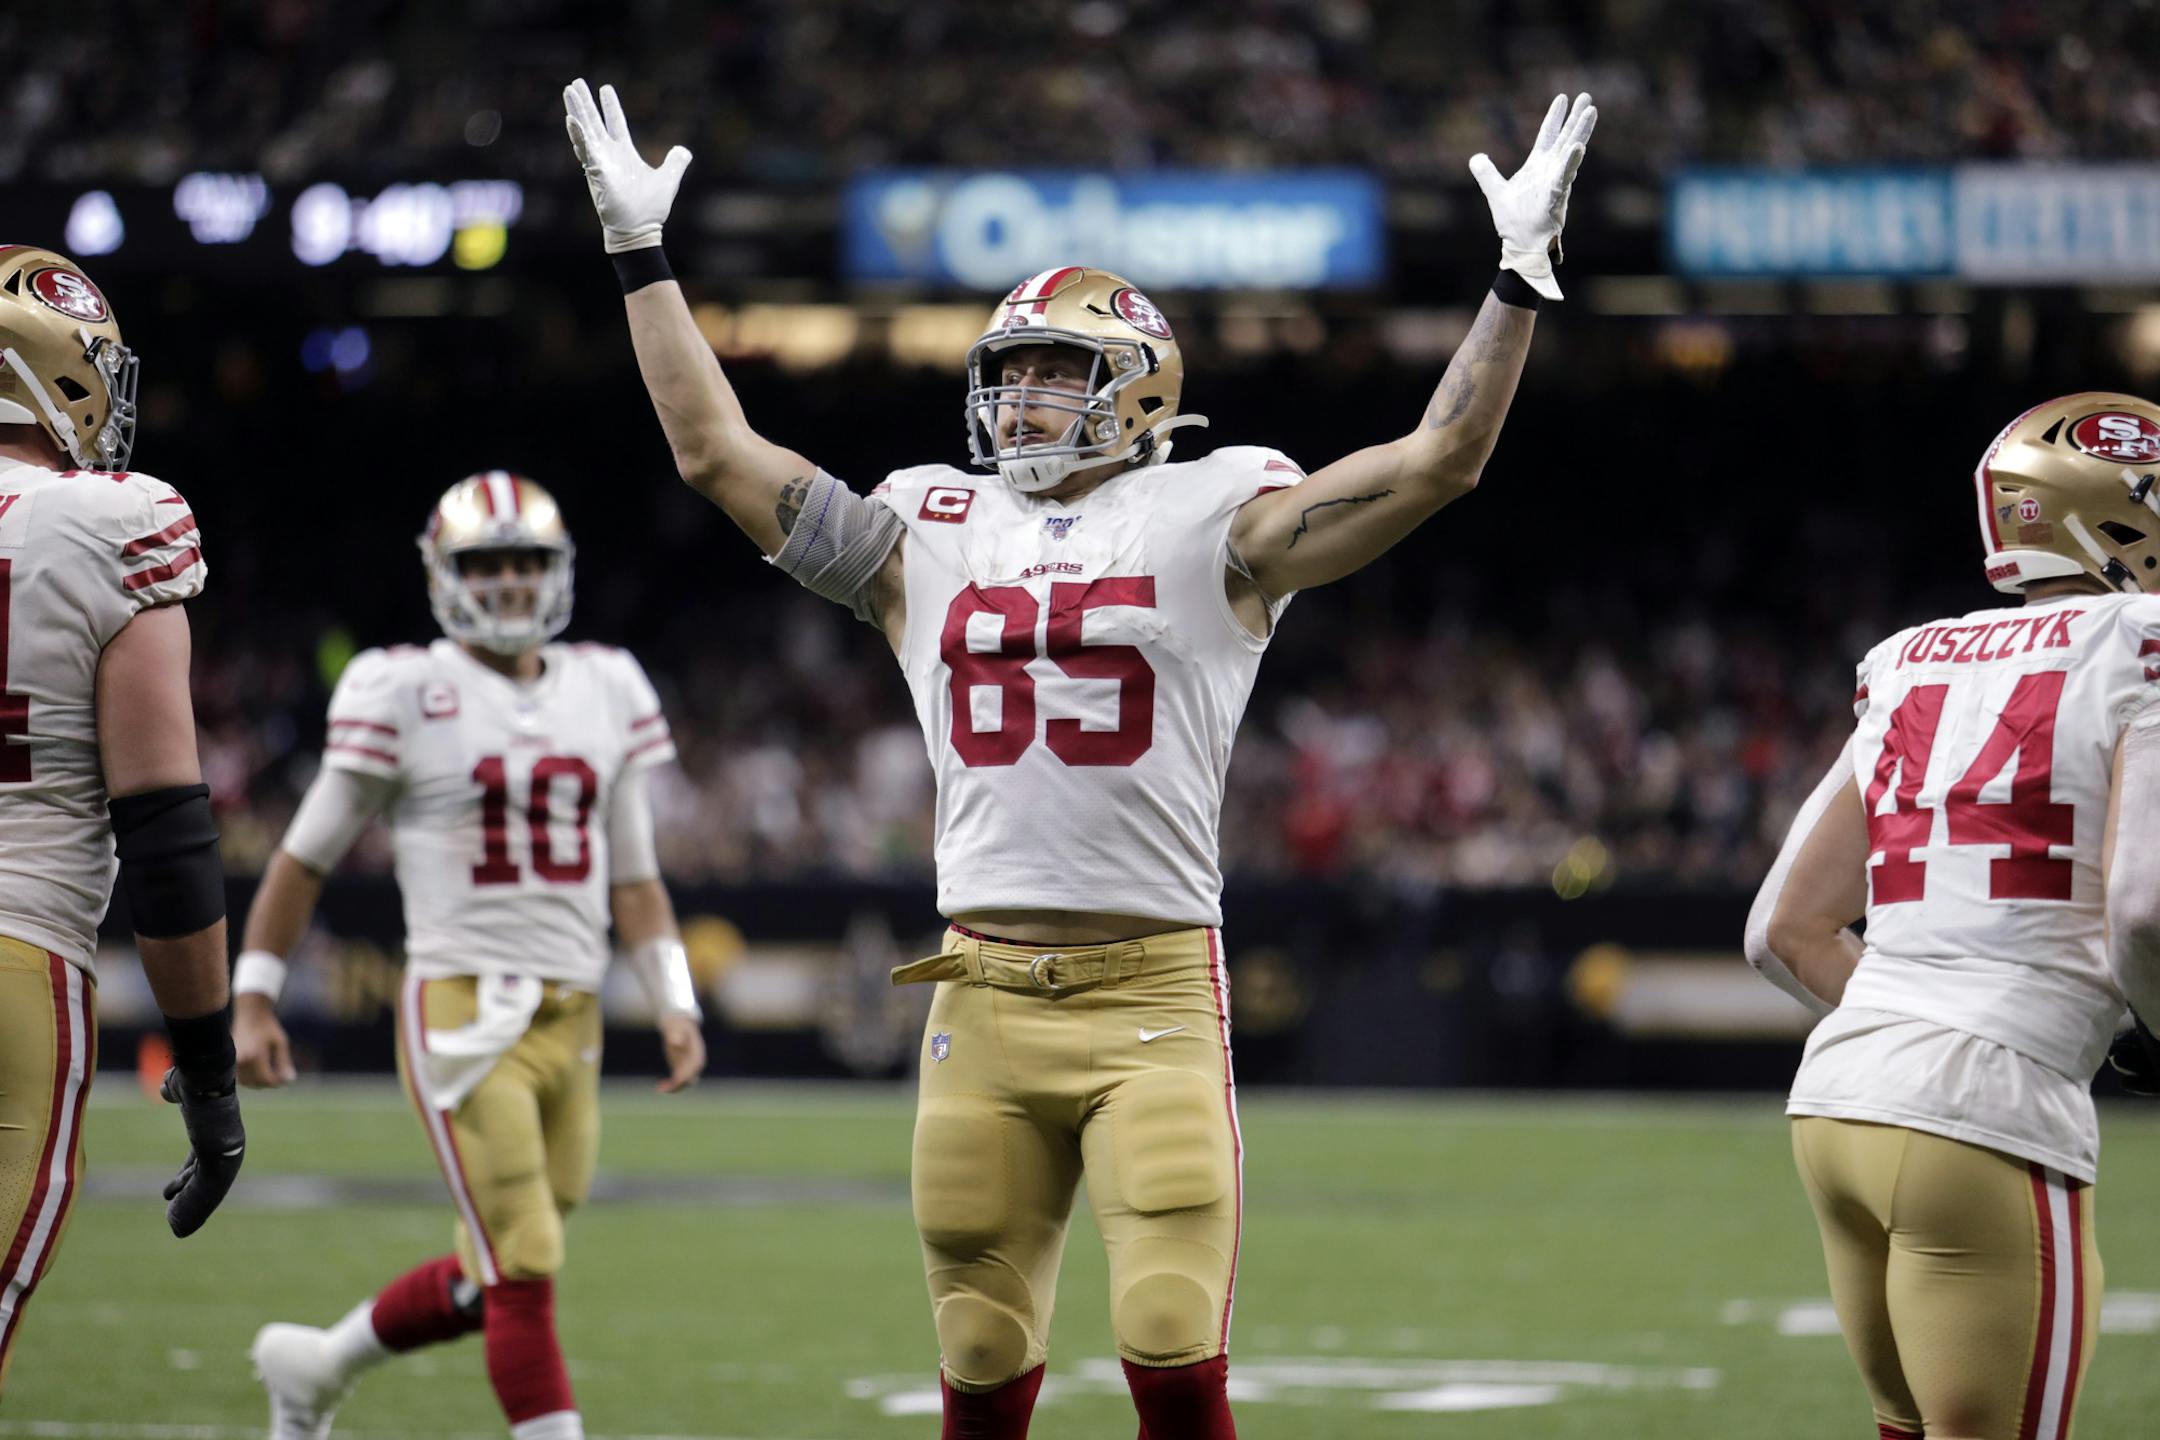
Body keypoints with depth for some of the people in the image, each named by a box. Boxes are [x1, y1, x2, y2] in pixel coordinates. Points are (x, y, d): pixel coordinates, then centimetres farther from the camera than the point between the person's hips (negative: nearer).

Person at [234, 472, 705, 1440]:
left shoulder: (606, 693, 12)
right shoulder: (406, 694, -3)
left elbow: (632, 878, 16)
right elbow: (305, 856, 3)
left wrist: (676, 1004, 6)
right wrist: (252, 1000, 1)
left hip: (571, 1015, 6)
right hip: (462, 1012, -6)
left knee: (491, 1279, 12)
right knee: (523, 1270, -11)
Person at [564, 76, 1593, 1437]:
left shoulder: (1211, 524, 5)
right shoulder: (929, 535, 14)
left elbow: (1439, 460, 1)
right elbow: (718, 450, 19)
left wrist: (1521, 278, -3)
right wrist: (644, 257, 19)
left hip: (1153, 992, -3)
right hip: (983, 1001, 3)